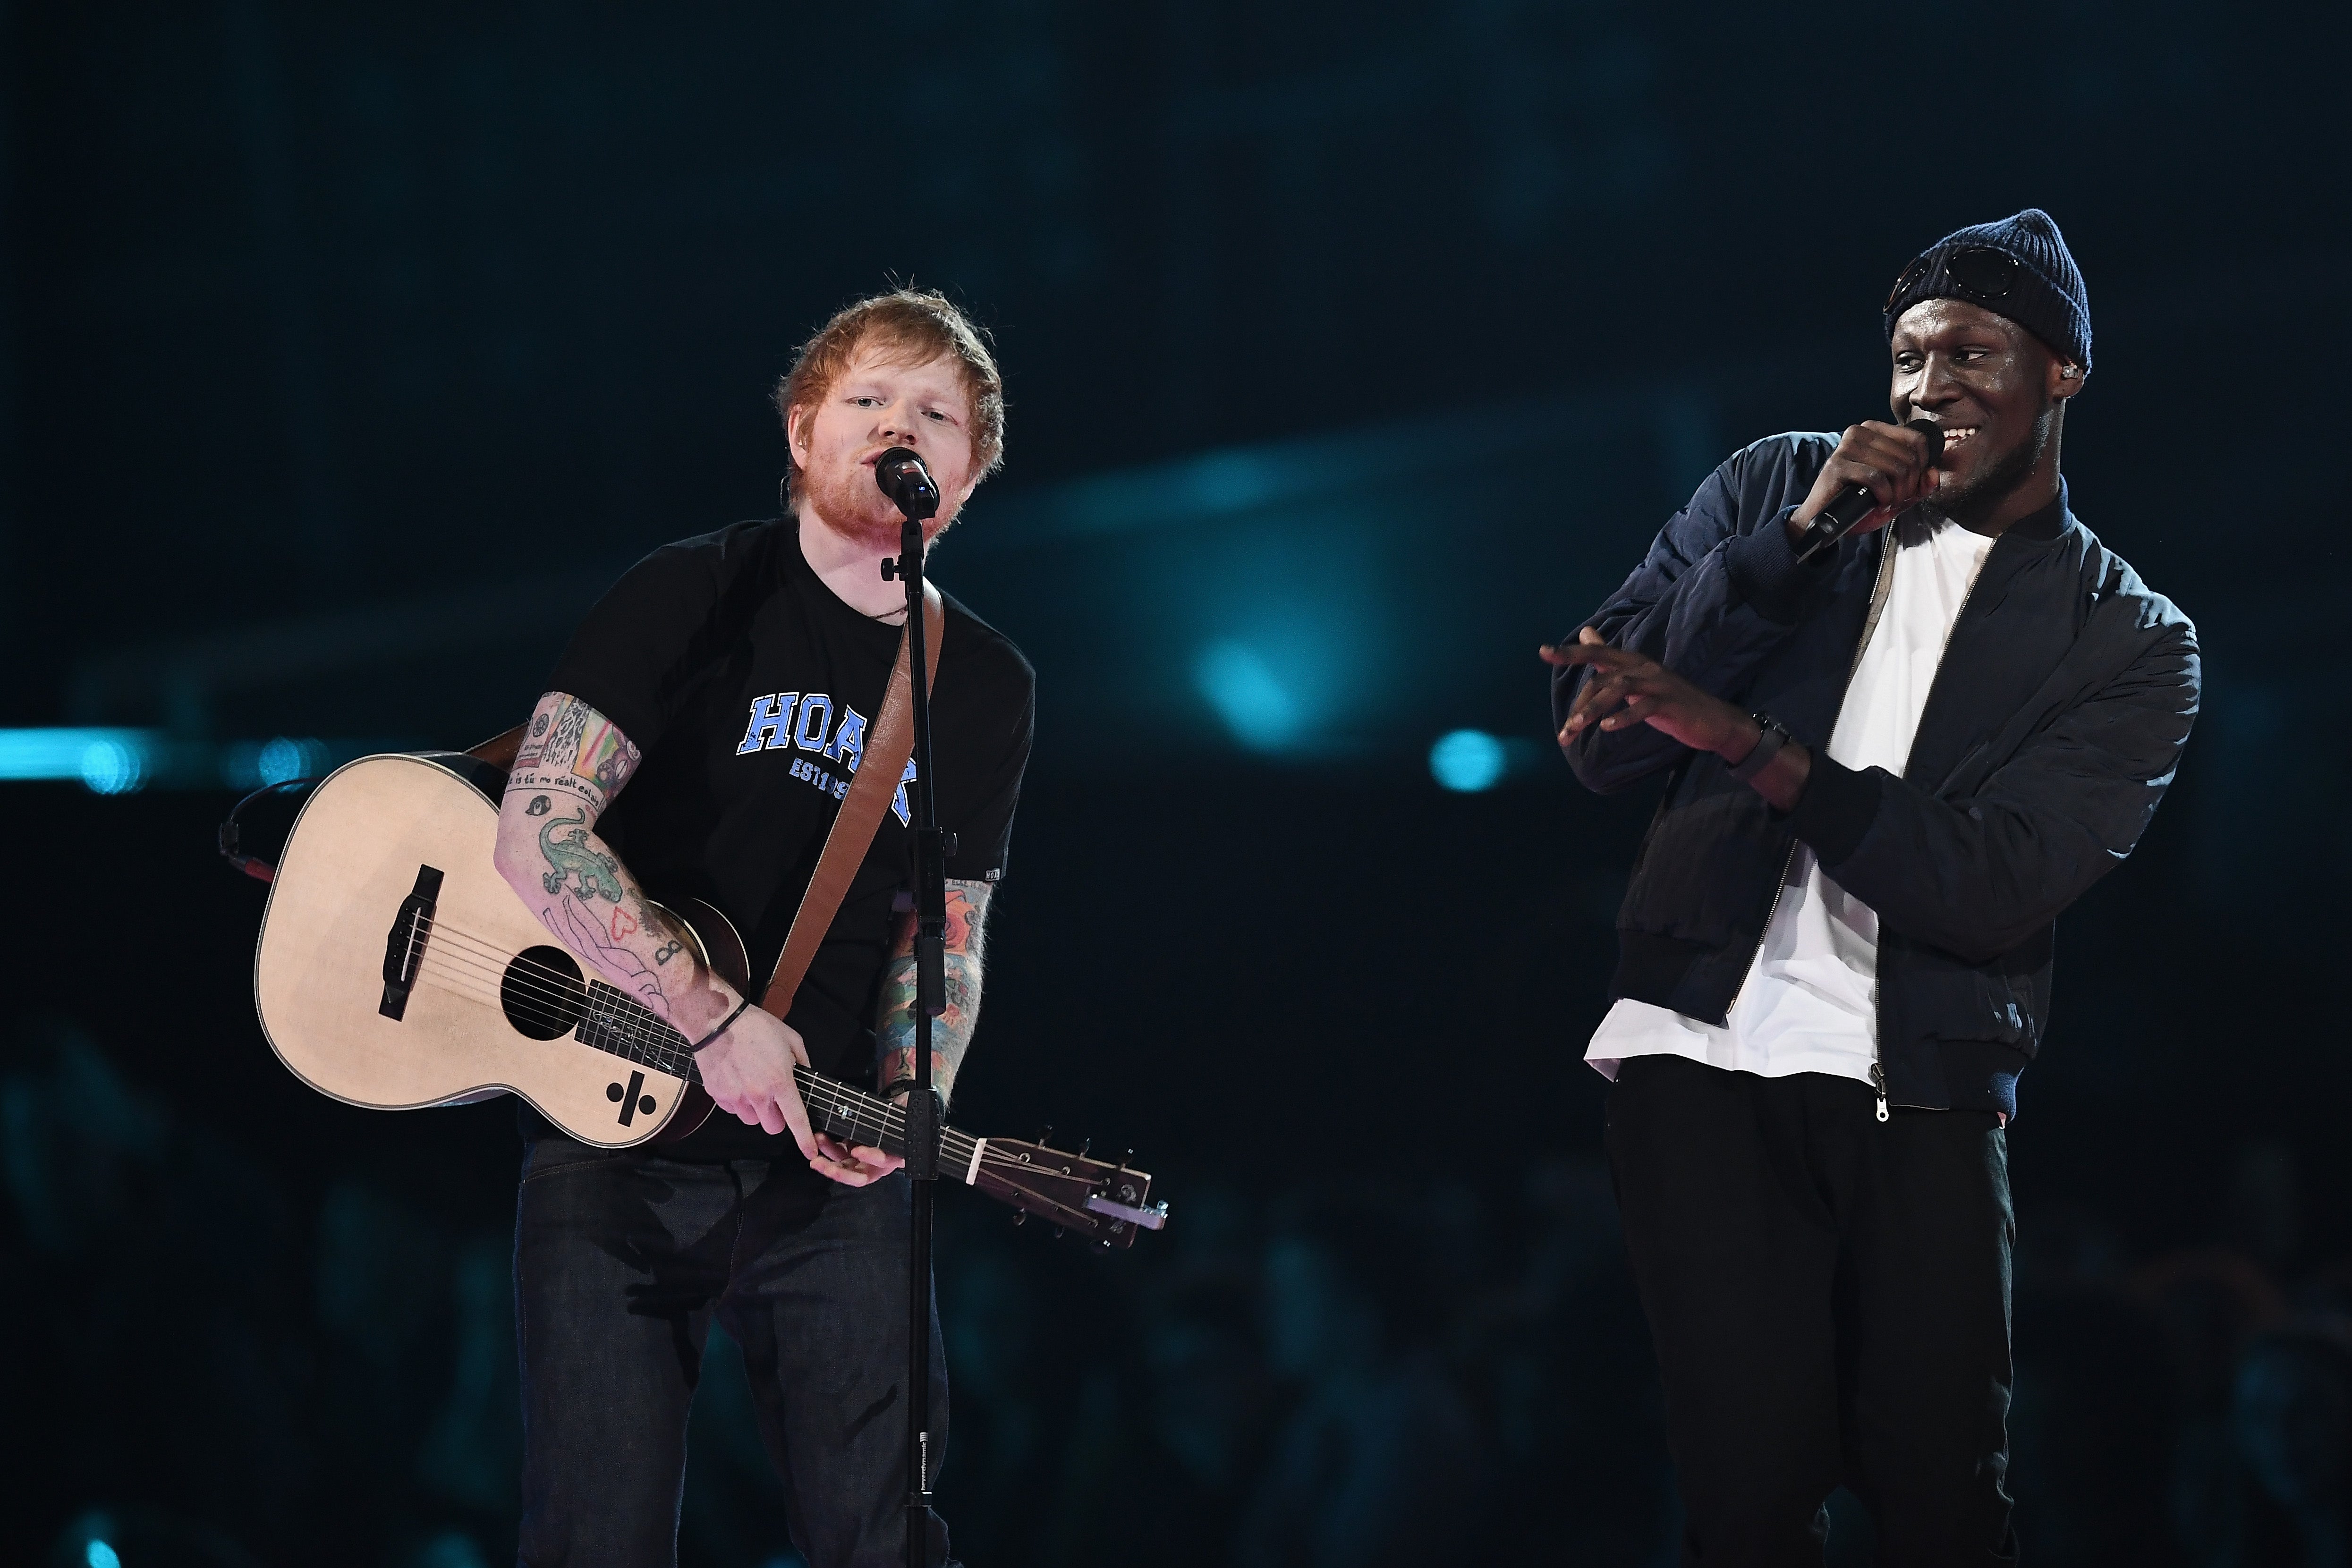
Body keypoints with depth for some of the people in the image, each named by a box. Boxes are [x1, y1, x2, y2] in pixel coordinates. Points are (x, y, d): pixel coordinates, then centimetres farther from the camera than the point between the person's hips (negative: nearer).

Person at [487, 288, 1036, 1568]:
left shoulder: (989, 691, 9)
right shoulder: (697, 598, -4)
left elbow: (945, 936, 13)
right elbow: (538, 833, -13)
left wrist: (903, 1108, -8)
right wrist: (715, 1019, -17)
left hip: (826, 1172, 3)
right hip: (618, 1138, -3)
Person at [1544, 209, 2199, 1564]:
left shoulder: (2131, 645, 5)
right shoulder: (1771, 491, 12)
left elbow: (1995, 885, -8)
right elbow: (1601, 743, 4)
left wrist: (1747, 743, -16)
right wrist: (1798, 540, -6)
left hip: (1920, 1099, 0)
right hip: (1705, 1057, 0)